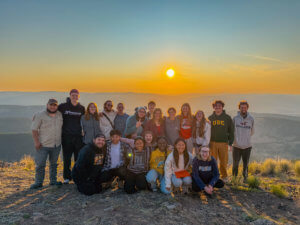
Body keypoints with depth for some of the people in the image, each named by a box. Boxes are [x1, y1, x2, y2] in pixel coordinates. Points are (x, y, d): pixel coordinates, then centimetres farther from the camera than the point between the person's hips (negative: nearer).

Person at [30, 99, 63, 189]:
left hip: (56, 145, 5)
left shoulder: (60, 115, 7)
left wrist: (61, 139, 12)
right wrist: (36, 141, -15)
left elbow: (62, 127, 19)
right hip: (43, 145, -4)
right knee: (40, 164, -3)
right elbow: (34, 129, -7)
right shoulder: (40, 115, -6)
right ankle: (38, 182, 11)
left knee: (54, 164, 13)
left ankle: (53, 180, 24)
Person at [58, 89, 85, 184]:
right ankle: (67, 177, 17)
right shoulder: (63, 106, 2)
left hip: (78, 136, 2)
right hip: (66, 136, -1)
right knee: (67, 158, 5)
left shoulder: (81, 108, 9)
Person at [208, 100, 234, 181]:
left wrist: (230, 142, 1)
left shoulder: (227, 118, 4)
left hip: (224, 142, 0)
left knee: (224, 161, 6)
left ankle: (224, 176, 24)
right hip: (212, 142, 1)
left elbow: (231, 131, 6)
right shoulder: (210, 118, 7)